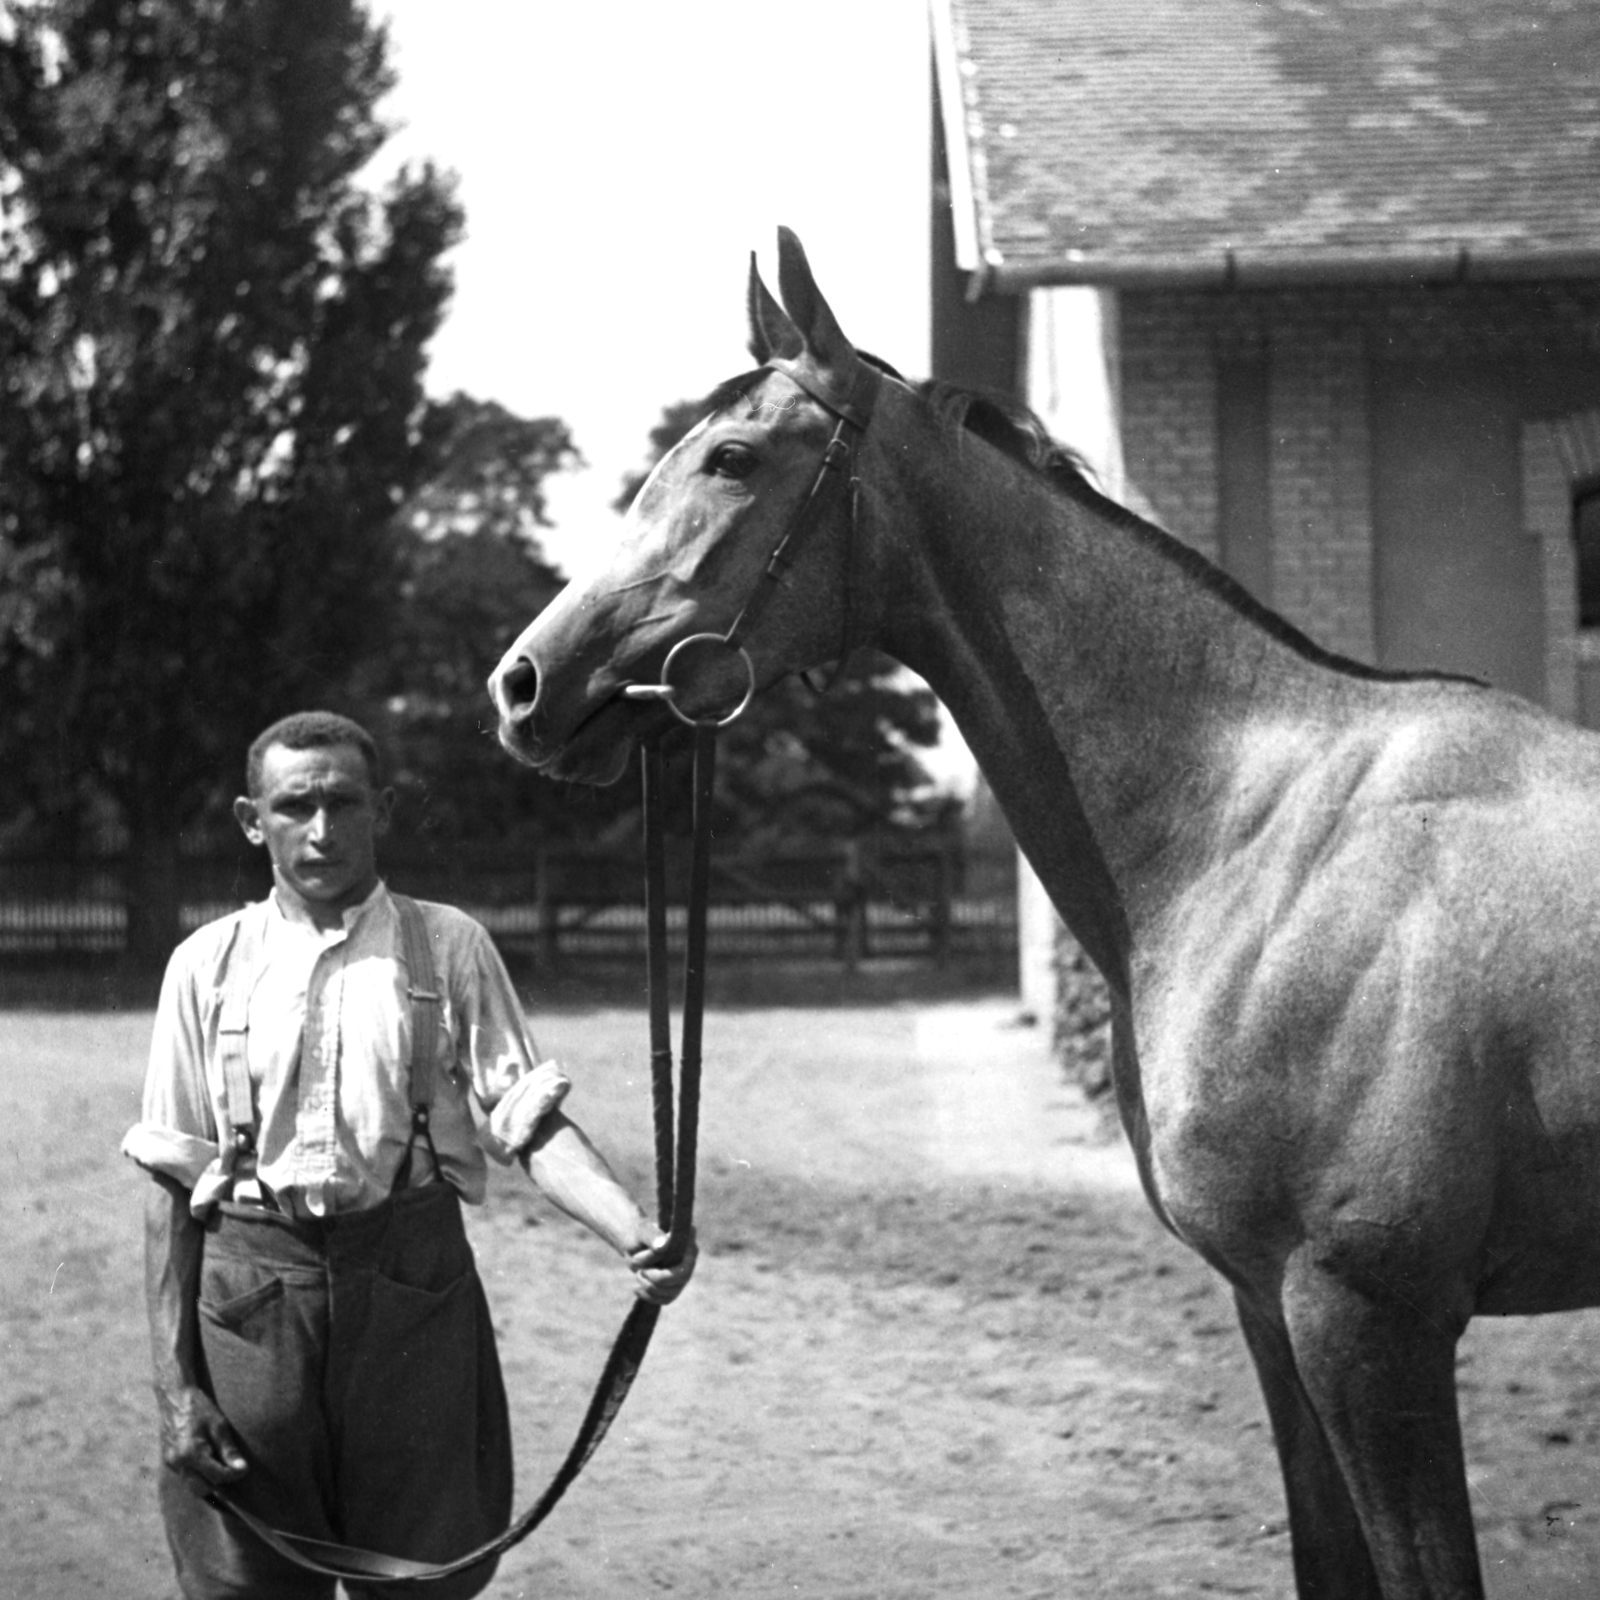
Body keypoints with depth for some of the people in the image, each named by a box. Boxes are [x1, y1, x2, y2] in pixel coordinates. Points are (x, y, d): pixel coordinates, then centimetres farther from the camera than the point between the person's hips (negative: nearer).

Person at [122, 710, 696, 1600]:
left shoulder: (448, 949, 5)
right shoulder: (209, 964, 6)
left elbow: (529, 1123, -2)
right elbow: (174, 1186, 5)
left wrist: (636, 1234, -21)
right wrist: (177, 1384, -2)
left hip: (413, 1293, 0)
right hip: (248, 1297, 0)